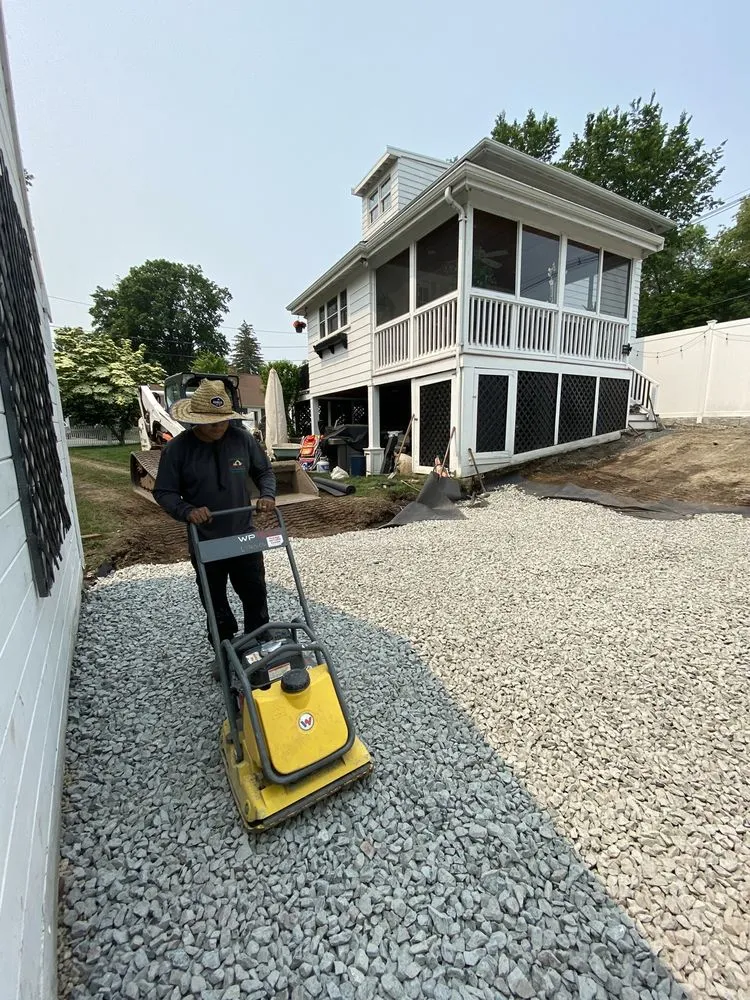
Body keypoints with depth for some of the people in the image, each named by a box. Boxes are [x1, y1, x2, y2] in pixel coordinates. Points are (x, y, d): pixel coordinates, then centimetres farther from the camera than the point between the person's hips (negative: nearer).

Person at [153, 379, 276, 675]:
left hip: (245, 536, 2)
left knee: (256, 596, 13)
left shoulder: (243, 439, -7)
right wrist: (187, 511, -24)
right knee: (215, 603, 15)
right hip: (205, 542, -1)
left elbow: (264, 471, 6)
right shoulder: (177, 448, -12)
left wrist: (268, 495, -13)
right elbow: (163, 492, -6)